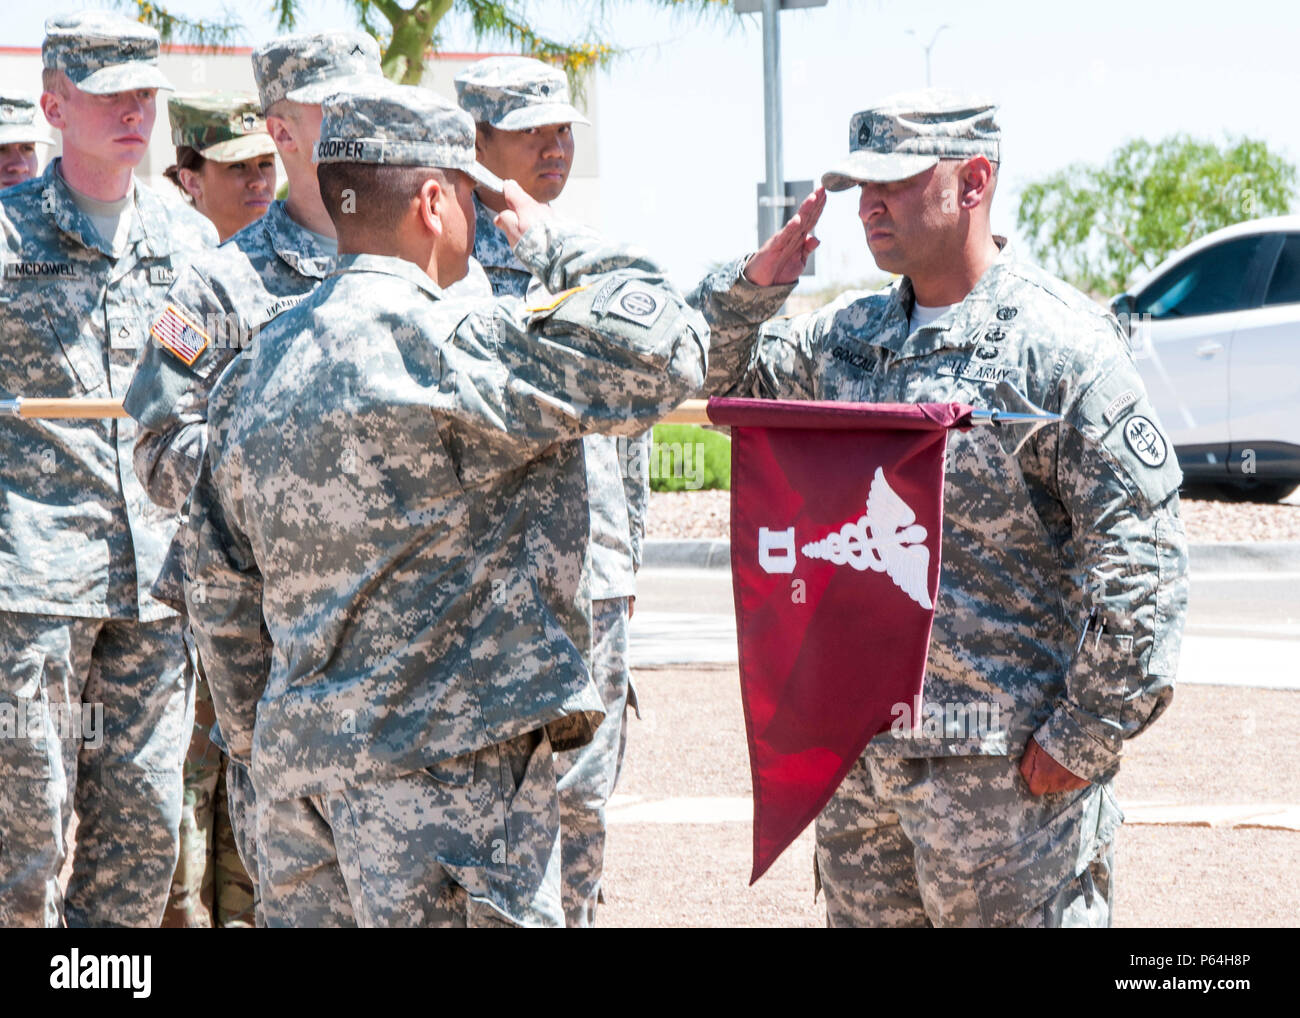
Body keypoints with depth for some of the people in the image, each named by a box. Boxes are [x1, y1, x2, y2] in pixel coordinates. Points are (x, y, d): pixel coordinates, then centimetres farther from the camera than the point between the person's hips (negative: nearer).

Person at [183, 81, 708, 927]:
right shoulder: (448, 348, -14)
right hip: (438, 764, -8)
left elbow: (221, 590, 18)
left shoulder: (256, 369, 12)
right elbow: (666, 351, -14)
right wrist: (560, 247, 2)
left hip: (297, 759, 8)